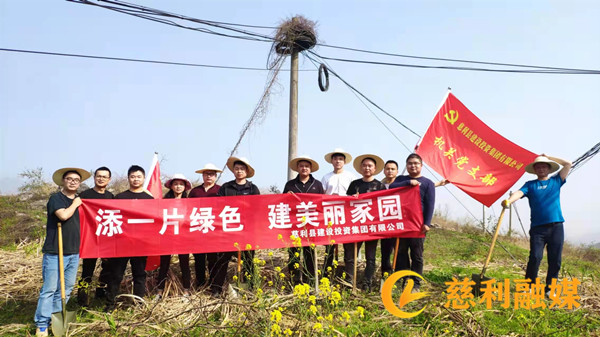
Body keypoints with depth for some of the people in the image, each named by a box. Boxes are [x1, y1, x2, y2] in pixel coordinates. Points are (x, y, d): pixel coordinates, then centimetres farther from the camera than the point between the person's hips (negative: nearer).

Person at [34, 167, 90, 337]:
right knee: (49, 289, -4)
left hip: (74, 253, 7)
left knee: (66, 288, 12)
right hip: (55, 252, -7)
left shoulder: (80, 201, 14)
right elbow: (63, 215, -24)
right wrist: (75, 204, -7)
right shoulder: (55, 198, -6)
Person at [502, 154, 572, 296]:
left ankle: (549, 288, 13)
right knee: (535, 257, -12)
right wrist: (508, 201, -29)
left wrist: (549, 157, 17)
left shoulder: (556, 181, 16)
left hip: (556, 227, 2)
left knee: (555, 260, 2)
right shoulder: (530, 185, 11)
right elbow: (519, 193, -8)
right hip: (538, 227, -2)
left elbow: (568, 164, 15)